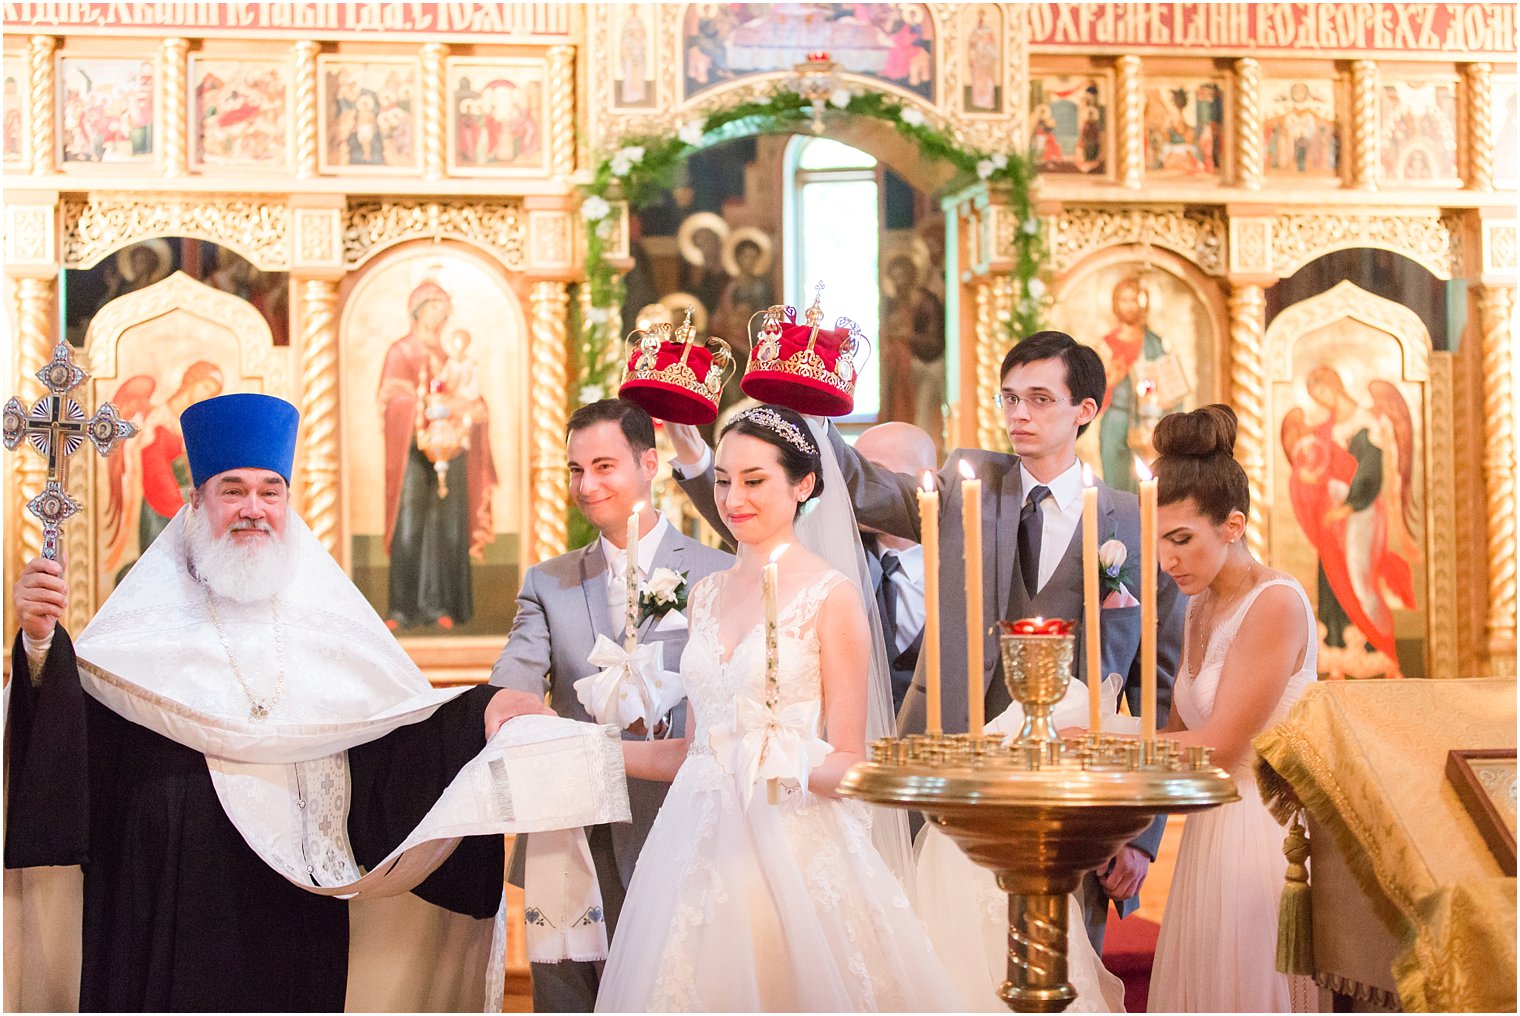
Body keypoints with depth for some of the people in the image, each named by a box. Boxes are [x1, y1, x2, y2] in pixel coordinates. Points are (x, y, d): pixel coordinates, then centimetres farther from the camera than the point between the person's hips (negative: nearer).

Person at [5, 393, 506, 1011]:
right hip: (181, 890, -2)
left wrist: (483, 713, -10)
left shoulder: (327, 611, 12)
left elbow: (407, 725, 5)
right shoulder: (149, 612, 4)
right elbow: (68, 708, -9)